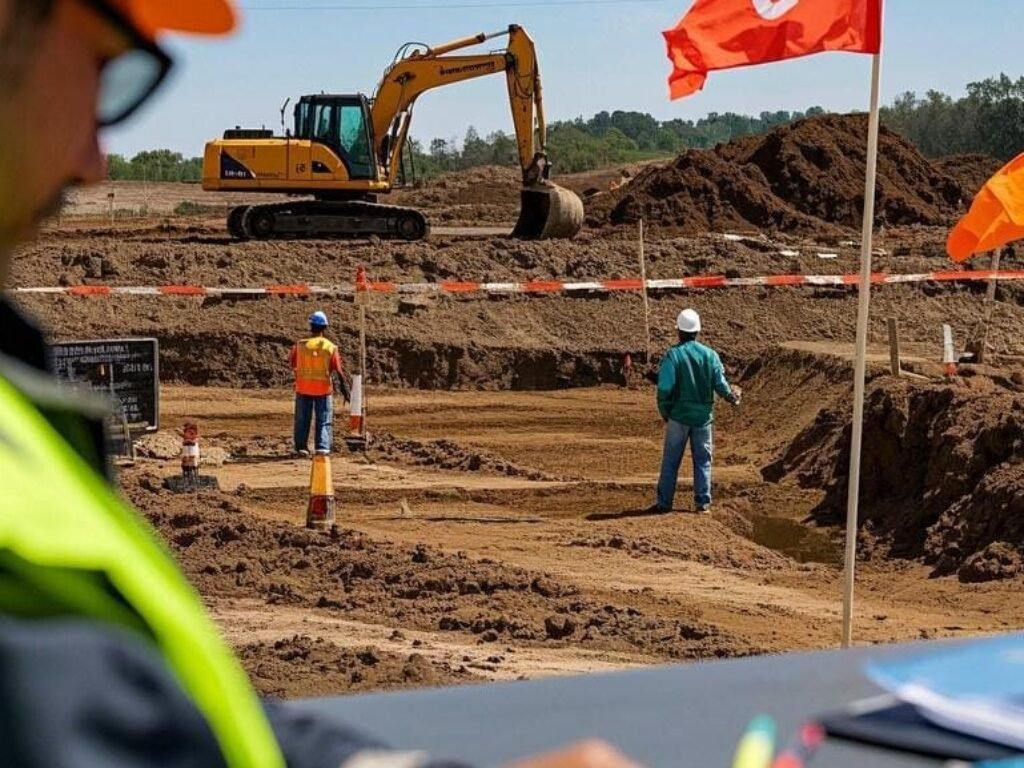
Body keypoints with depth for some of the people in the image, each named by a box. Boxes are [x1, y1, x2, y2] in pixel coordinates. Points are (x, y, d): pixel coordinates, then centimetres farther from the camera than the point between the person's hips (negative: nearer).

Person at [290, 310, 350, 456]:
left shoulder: (300, 345, -8)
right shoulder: (330, 347, -10)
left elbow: (291, 363, 5)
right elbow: (338, 372, -10)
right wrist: (345, 390, -1)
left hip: (303, 388, 1)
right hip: (323, 389, -1)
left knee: (302, 419, 12)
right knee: (324, 420, 7)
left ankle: (301, 447, 12)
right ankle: (322, 447, -5)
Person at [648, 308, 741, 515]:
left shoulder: (673, 355, -10)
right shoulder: (709, 354, -2)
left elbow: (664, 388, -13)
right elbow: (720, 384, -2)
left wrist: (664, 413, 2)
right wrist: (733, 397, 19)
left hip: (678, 415, -2)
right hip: (703, 416, 2)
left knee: (671, 461, 6)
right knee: (703, 460, 10)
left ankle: (664, 502, 8)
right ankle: (703, 503, 9)